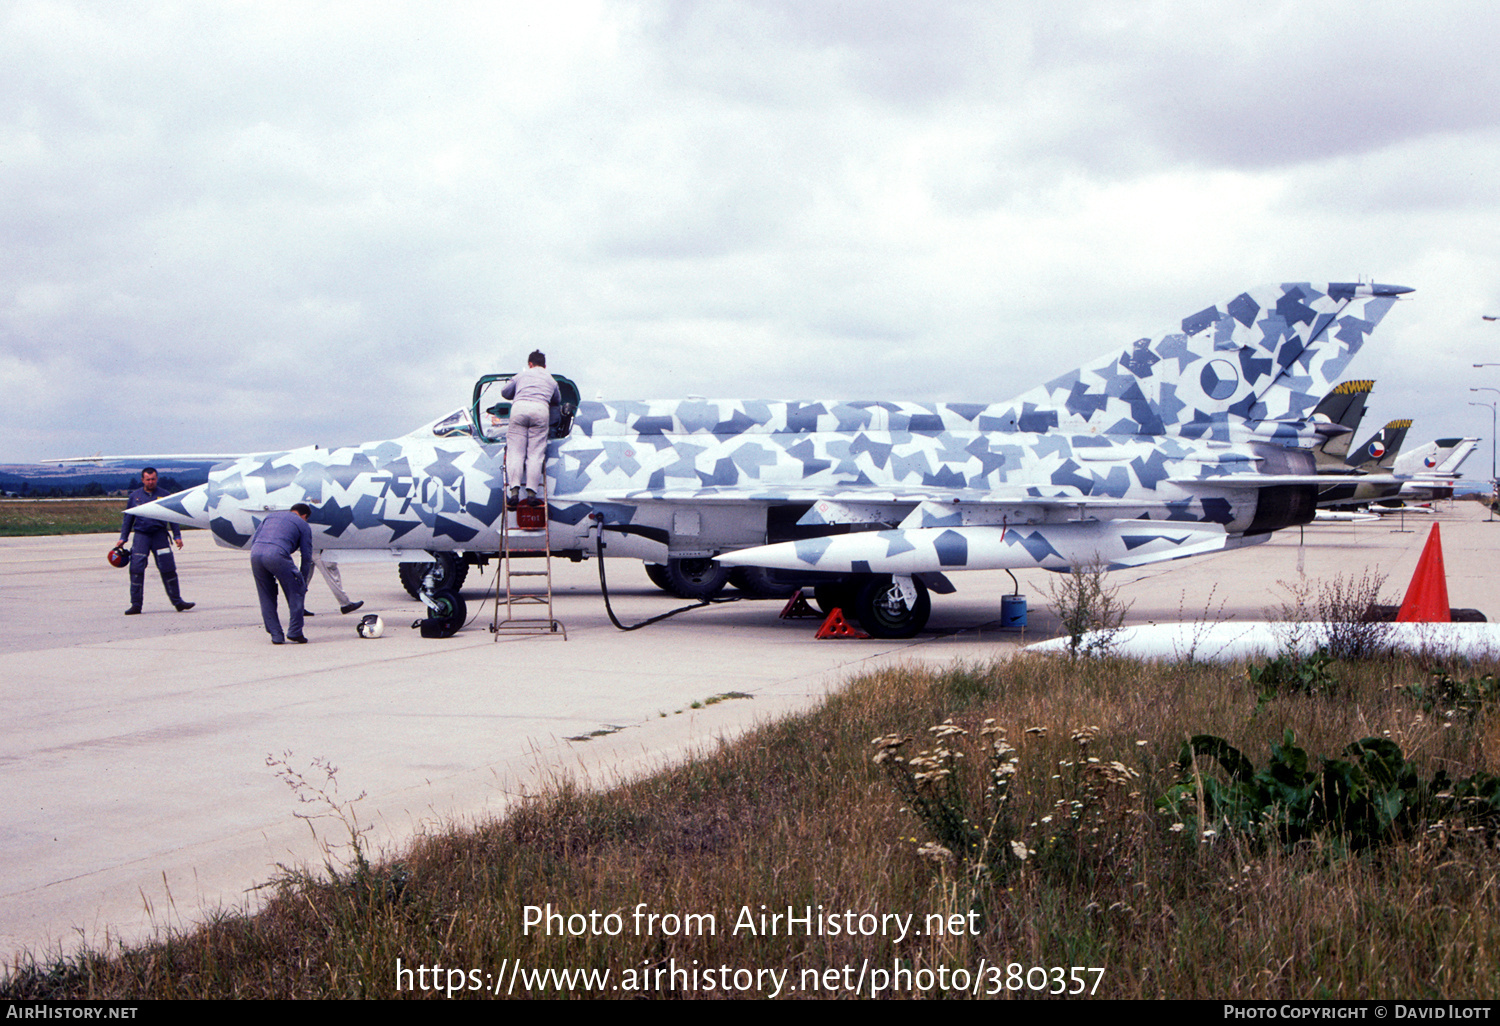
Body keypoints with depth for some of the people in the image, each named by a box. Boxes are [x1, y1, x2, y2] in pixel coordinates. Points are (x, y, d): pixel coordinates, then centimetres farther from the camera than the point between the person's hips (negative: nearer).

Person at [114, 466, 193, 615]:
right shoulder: (135, 496, 7)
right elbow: (128, 518, 13)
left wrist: (177, 536, 4)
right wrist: (123, 538, 8)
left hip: (160, 535, 0)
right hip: (141, 535, 0)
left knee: (168, 569, -1)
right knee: (136, 569, -6)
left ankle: (177, 602, 8)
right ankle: (136, 605, 1)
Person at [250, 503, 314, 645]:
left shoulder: (270, 516, 33)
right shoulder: (303, 525, 21)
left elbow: (253, 541, 26)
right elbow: (306, 556, 16)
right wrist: (303, 582, 24)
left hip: (255, 553, 5)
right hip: (276, 554, -5)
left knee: (266, 598, 16)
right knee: (295, 593, 11)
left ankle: (276, 636, 17)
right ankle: (294, 633, 9)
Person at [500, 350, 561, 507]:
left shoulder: (522, 375, 26)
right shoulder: (551, 380, 29)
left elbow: (505, 392, 31)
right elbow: (557, 400, 43)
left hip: (519, 407, -1)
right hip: (541, 410, 1)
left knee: (515, 451, -1)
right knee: (536, 453, -1)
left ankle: (514, 491, -16)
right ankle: (531, 492, -13)